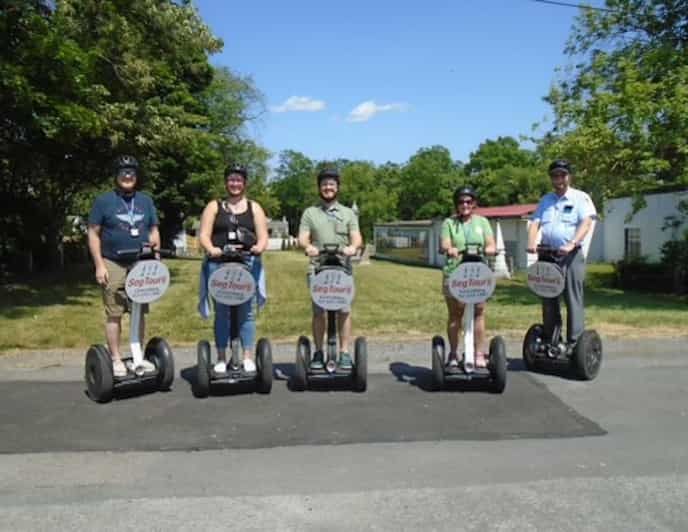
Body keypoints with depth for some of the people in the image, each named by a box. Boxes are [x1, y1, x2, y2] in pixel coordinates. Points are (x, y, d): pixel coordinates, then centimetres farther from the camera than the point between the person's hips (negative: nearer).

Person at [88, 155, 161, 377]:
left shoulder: (146, 200, 14)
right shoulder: (104, 200, 3)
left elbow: (154, 231, 16)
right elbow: (93, 234, 0)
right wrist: (99, 265, -7)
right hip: (113, 265, -3)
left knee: (140, 312, 7)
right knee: (114, 314, -2)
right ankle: (116, 359, 7)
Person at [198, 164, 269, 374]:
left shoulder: (254, 208, 17)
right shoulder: (214, 206, 15)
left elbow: (263, 236, 7)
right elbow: (204, 235, 3)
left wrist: (259, 247, -16)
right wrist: (211, 249, -18)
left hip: (248, 263, 0)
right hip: (219, 263, 0)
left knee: (247, 312, -2)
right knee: (221, 311, 1)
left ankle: (248, 358, 4)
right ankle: (221, 359, 9)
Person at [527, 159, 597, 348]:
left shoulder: (580, 197, 5)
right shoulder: (545, 200, 19)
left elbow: (586, 223, -8)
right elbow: (535, 223, 9)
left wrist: (572, 244, -23)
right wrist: (531, 243, -11)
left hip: (571, 255, -4)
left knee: (573, 299, -5)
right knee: (548, 299, 8)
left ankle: (574, 342, -2)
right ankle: (549, 340, 17)